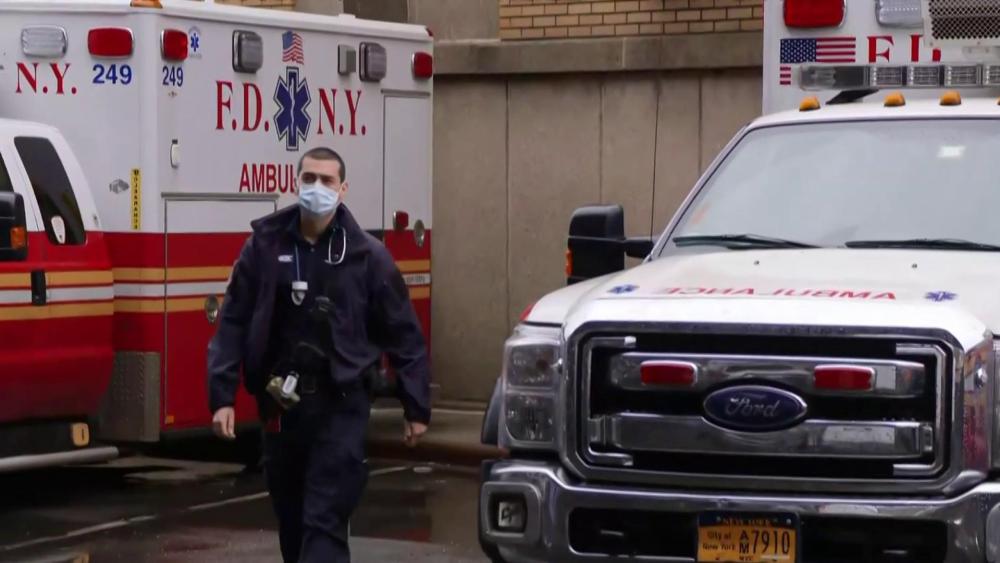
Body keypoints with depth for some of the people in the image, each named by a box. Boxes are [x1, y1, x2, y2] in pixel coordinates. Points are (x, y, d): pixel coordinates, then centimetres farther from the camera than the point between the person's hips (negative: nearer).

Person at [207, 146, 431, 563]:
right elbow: (233, 323, 2)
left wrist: (416, 408, 2)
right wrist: (222, 397, -5)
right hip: (280, 404, 3)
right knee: (291, 520, 13)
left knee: (325, 521, -8)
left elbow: (403, 335, 2)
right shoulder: (265, 244, 2)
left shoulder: (366, 255, -2)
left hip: (340, 405, -3)